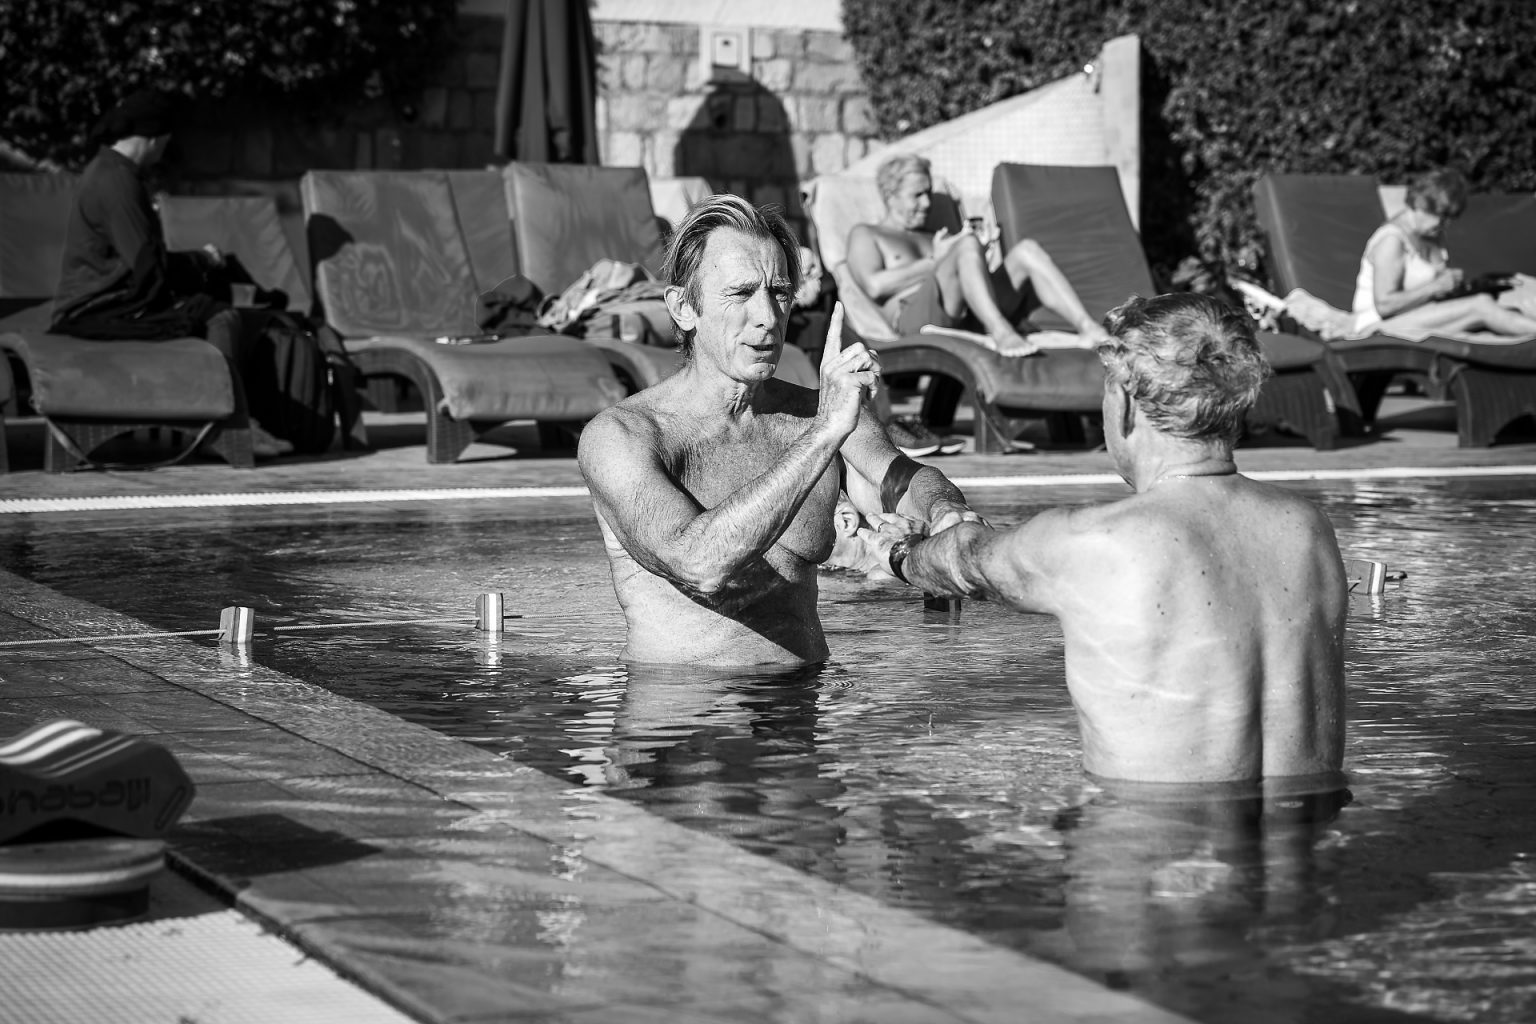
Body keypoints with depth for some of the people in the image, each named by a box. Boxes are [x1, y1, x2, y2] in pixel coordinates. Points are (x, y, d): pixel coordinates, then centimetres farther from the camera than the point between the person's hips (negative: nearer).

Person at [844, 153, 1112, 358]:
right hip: (916, 319, -6)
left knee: (1026, 250, -11)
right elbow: (874, 285, -4)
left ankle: (1088, 328, -29)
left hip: (968, 318, 7)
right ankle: (1001, 332, -54)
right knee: (968, 244, -30)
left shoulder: (935, 239, 37)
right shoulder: (865, 235, 18)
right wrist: (936, 262, -2)